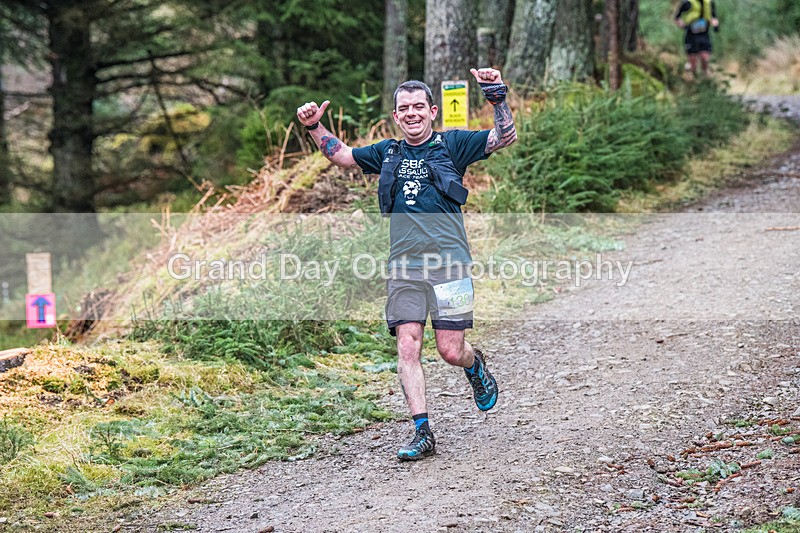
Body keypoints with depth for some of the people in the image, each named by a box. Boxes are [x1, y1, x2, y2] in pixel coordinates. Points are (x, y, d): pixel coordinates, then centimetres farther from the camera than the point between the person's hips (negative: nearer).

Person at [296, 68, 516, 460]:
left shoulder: (452, 144, 7)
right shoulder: (388, 153, 16)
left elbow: (506, 138, -1)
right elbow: (341, 155, 29)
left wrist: (497, 98, -14)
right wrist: (314, 127, 15)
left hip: (448, 264, -3)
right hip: (404, 267, 3)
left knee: (451, 350, -4)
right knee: (407, 346, -8)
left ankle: (475, 365, 33)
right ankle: (423, 432, -5)